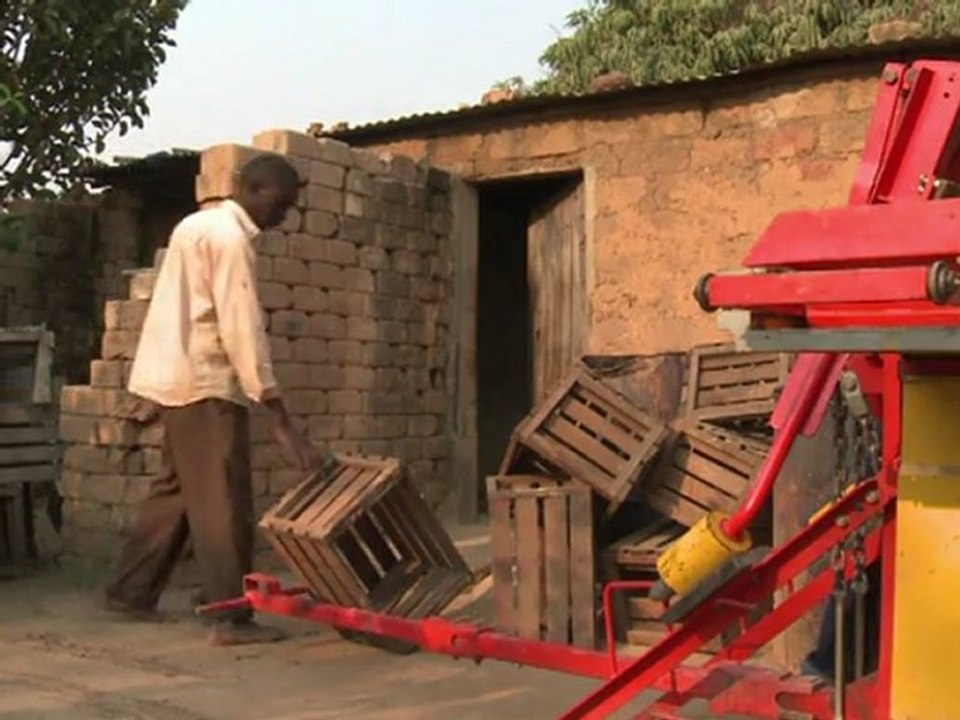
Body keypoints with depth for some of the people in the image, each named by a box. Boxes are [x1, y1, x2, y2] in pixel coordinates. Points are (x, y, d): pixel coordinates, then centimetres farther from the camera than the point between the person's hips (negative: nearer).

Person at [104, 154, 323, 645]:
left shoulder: (200, 225, 17)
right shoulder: (230, 237, -14)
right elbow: (243, 330, -21)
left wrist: (156, 394, 23)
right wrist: (280, 419, -23)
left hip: (181, 381, 10)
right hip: (206, 385, -10)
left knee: (176, 492, 16)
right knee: (224, 502, -7)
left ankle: (129, 592, 24)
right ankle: (231, 616, -4)